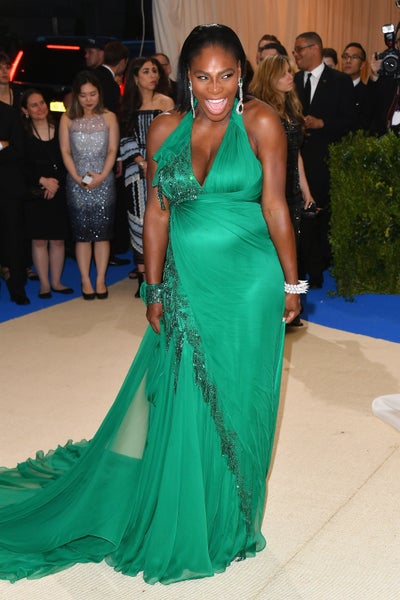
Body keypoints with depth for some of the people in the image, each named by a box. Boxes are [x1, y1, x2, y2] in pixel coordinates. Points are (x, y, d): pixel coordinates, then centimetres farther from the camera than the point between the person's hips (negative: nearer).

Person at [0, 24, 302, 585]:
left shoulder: (260, 122, -7)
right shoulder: (166, 129, 2)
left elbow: (275, 206, -7)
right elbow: (157, 214, 4)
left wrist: (291, 283, -3)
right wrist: (154, 291, 4)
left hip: (247, 283, -2)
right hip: (185, 281, 3)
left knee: (234, 398, 10)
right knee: (180, 398, 11)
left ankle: (224, 515, 34)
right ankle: (179, 520, 35)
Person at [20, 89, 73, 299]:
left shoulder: (59, 130, 6)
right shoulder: (23, 134, 0)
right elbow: (20, 167, -4)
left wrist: (55, 183, -8)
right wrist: (42, 180, -13)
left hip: (59, 193, 2)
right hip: (34, 195, -2)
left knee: (58, 240, 5)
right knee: (39, 240, 1)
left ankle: (56, 282, 16)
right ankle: (44, 284, 10)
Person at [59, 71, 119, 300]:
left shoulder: (109, 117, 4)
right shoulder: (68, 119, 5)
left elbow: (112, 150, 0)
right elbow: (65, 151, 1)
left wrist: (101, 176, -13)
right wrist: (78, 178, -11)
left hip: (103, 182, 0)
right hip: (77, 184, 0)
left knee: (102, 232, 0)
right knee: (82, 233, 2)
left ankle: (101, 280, 7)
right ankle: (86, 280, 8)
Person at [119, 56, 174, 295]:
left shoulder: (165, 102, 2)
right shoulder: (129, 104, 10)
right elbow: (126, 139, 7)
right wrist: (142, 162, -8)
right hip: (136, 168, 3)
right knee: (139, 217, 1)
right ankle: (143, 270, 5)